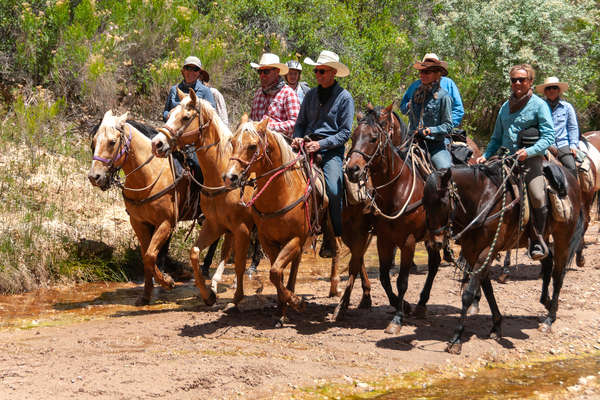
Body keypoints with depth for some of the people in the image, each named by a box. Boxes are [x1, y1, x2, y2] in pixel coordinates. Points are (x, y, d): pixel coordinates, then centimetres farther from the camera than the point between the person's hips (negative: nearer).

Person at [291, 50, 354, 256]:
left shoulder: (344, 97, 2)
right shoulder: (311, 94, 16)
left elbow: (345, 132, -2)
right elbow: (300, 123, 22)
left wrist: (321, 144, -15)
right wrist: (298, 138, -1)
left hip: (332, 150, -4)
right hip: (308, 147, 4)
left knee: (333, 190, -25)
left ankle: (334, 238, -9)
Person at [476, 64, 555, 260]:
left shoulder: (539, 105, 3)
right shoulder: (505, 107, 19)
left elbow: (548, 136, -6)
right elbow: (497, 138, 26)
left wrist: (529, 151, -21)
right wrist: (486, 156, 9)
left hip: (531, 160, -6)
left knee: (537, 196, -25)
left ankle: (537, 241, -11)